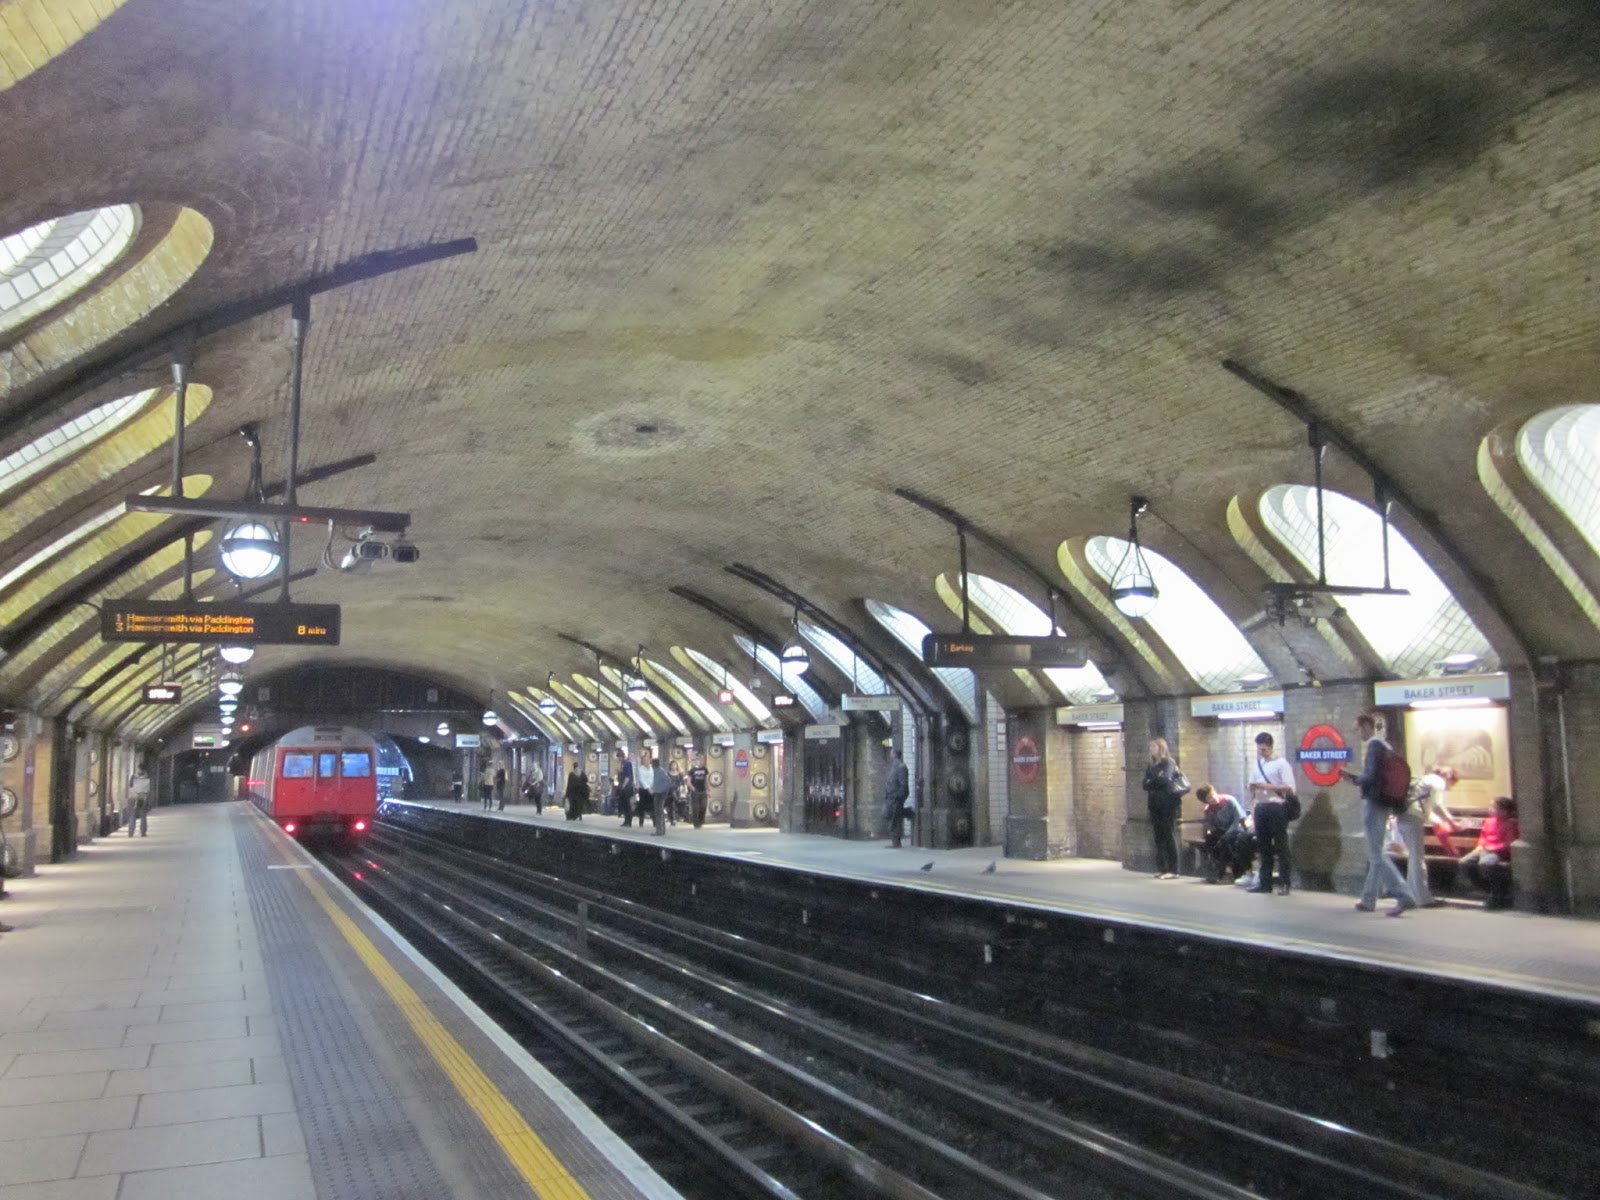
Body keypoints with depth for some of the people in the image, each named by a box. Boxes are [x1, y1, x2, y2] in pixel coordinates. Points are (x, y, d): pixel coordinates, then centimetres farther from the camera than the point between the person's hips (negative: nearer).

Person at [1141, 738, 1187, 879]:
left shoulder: (1169, 763, -3)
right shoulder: (1151, 766, 16)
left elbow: (1166, 779, -18)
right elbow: (1146, 784, 10)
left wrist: (1151, 782, -3)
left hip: (1167, 804, -7)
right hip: (1155, 804, 7)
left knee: (1169, 836, -7)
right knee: (1158, 836, 5)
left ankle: (1173, 870, -6)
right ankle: (1161, 868, 10)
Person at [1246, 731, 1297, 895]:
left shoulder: (1281, 764, -5)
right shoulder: (1255, 764, 13)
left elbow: (1290, 788, -12)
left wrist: (1267, 786, -18)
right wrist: (1252, 809, 8)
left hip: (1277, 808, -6)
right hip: (1260, 808, 6)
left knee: (1281, 847, -2)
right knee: (1263, 847, 10)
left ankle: (1284, 884, 3)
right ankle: (1264, 883, 16)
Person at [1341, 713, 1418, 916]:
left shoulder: (1374, 745, -14)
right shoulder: (1385, 745, 15)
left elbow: (1370, 777, -22)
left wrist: (1352, 777, -4)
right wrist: (1353, 775, 16)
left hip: (1373, 803, -10)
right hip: (1382, 803, 10)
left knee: (1378, 855, -9)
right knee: (1376, 854, 12)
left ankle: (1405, 897, -14)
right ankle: (1368, 899, 18)